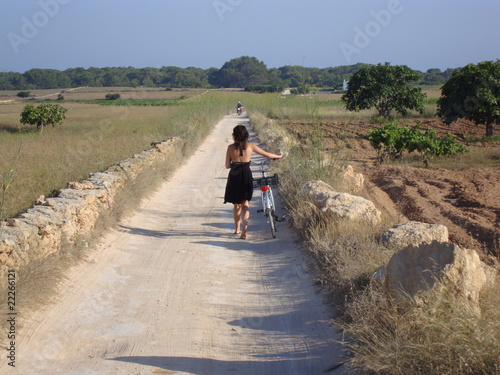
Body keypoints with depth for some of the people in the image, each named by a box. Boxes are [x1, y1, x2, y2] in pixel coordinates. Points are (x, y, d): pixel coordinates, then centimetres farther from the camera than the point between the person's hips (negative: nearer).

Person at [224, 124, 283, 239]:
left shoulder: (231, 147, -2)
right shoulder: (250, 146, -1)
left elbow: (227, 165, -3)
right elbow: (267, 154, 8)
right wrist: (279, 156, 25)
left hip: (234, 176, 0)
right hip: (246, 175, 0)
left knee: (236, 204, 17)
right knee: (245, 203, 7)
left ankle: (237, 228, 28)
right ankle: (244, 230, -12)